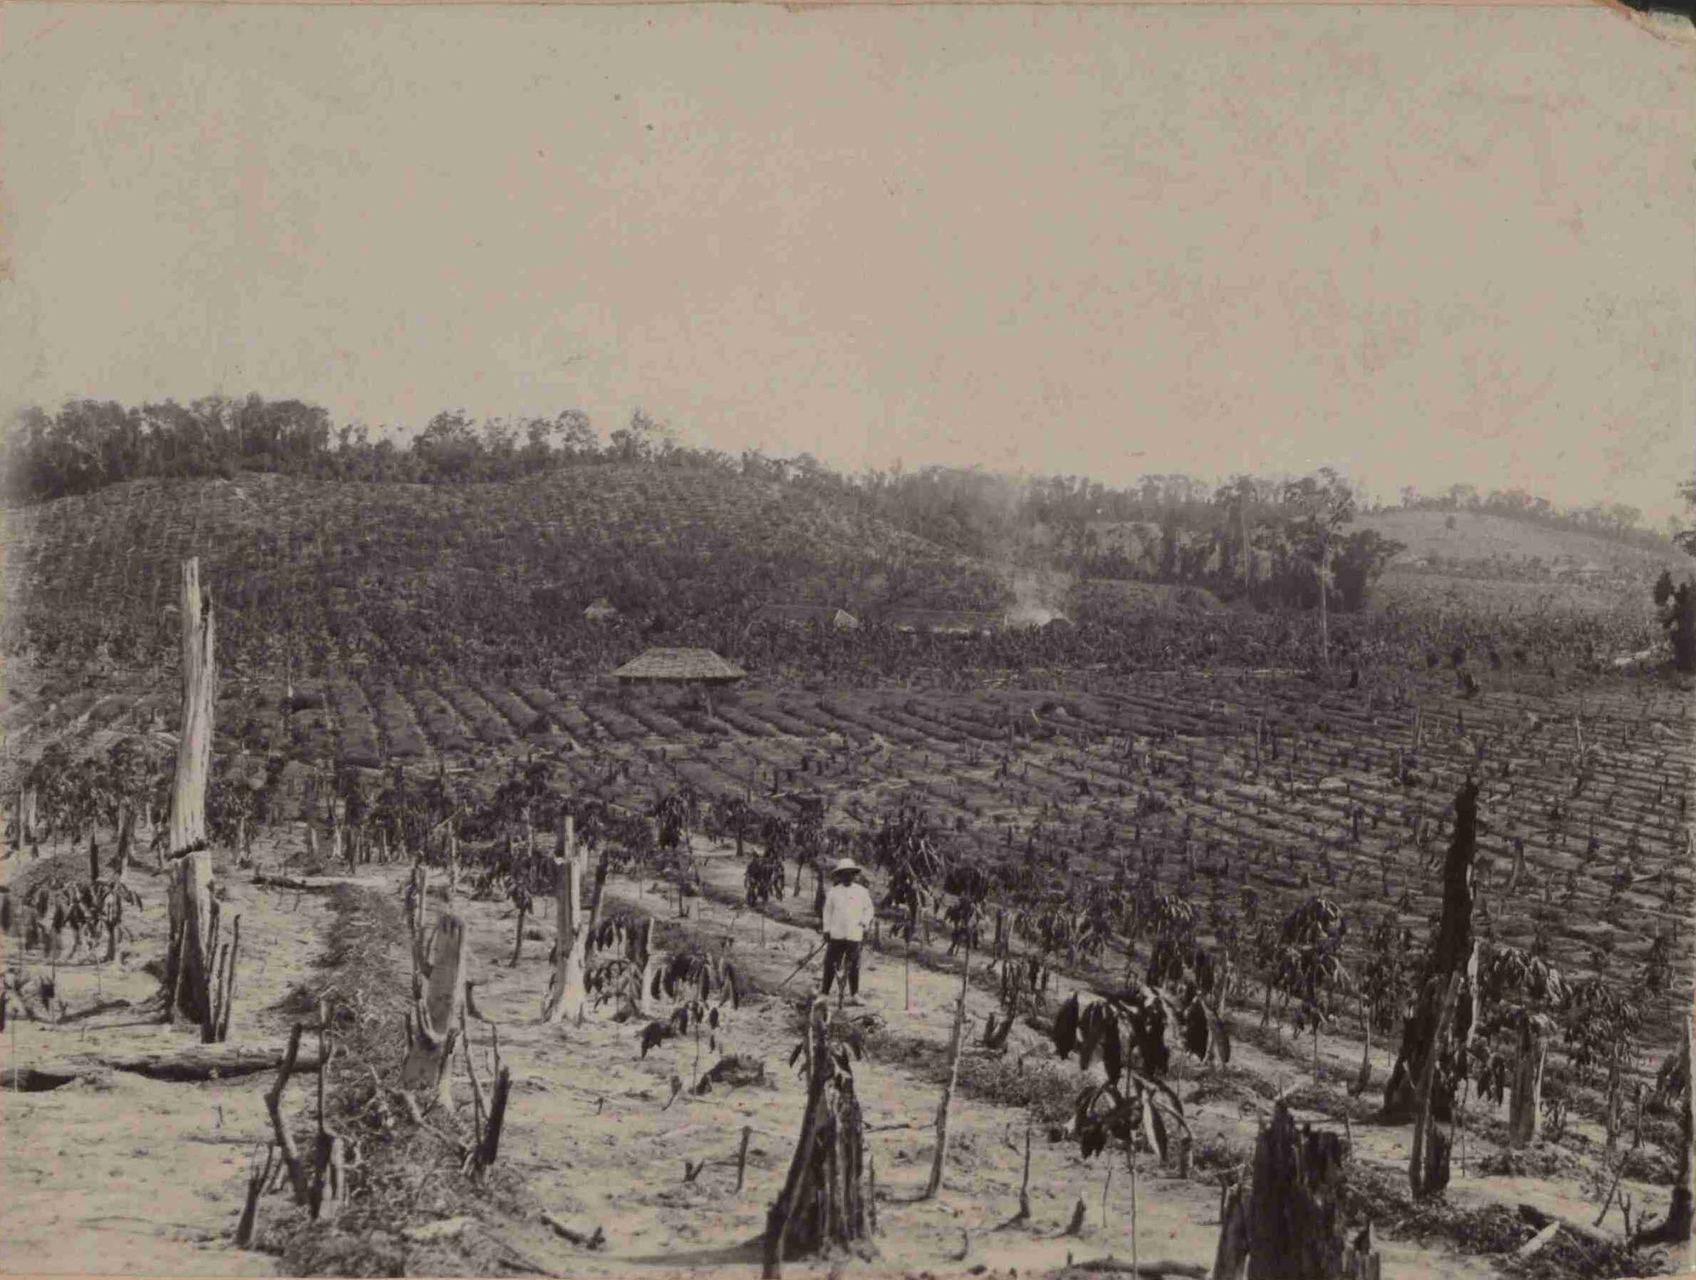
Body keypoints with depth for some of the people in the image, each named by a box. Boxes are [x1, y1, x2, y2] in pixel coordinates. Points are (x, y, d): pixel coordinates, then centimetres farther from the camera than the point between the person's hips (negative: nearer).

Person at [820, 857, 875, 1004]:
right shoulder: (833, 892, 6)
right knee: (830, 964, 1)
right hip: (836, 935, 0)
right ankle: (825, 993, 9)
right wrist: (826, 930, 4)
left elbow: (869, 909, 13)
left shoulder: (862, 891, 5)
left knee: (853, 966, 2)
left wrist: (864, 923, -1)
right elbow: (827, 912, 9)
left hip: (854, 935, 0)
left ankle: (854, 995, 10)